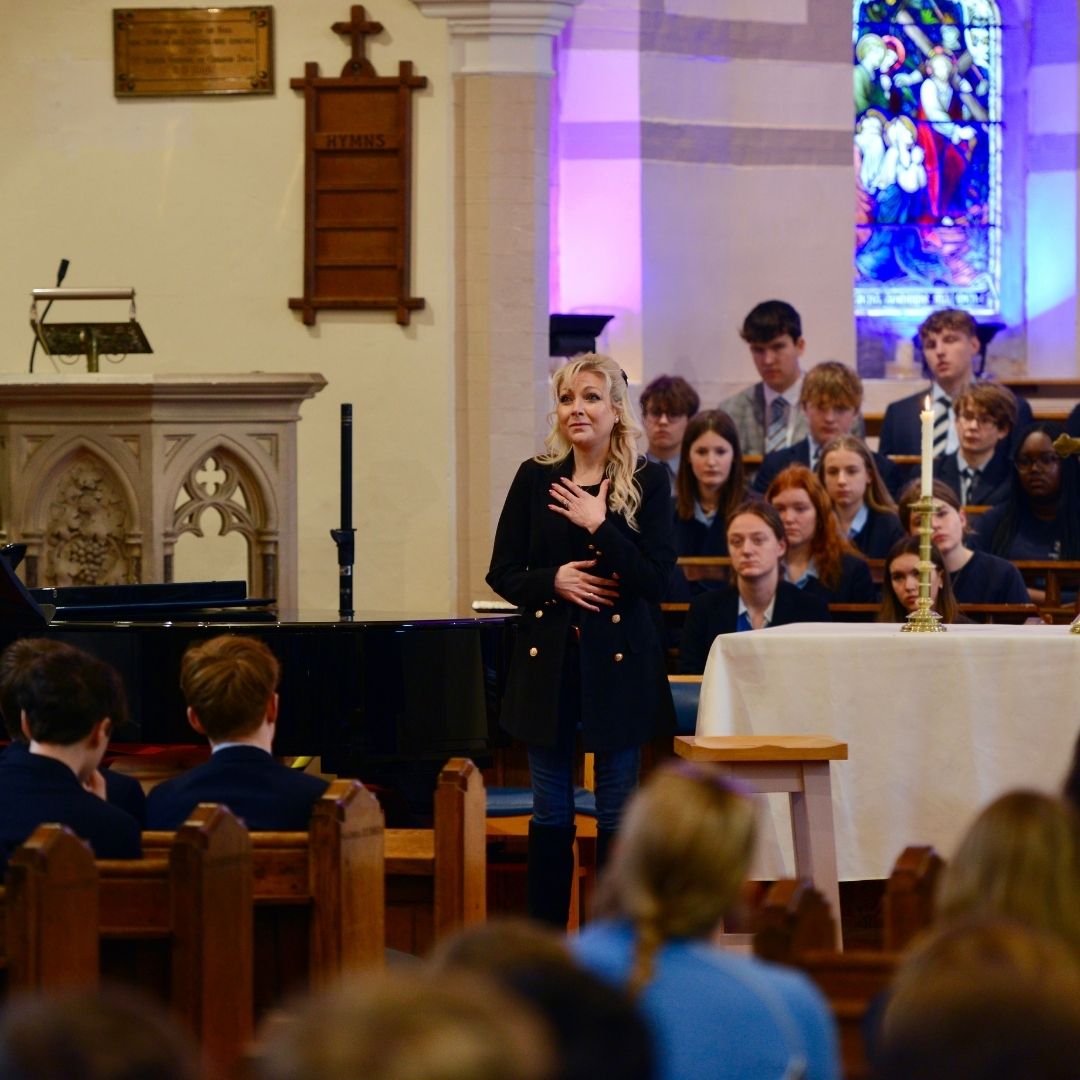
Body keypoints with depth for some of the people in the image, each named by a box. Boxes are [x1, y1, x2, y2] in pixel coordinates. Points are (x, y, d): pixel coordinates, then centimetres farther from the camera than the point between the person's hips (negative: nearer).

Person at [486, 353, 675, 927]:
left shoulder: (648, 482, -3)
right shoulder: (535, 478, 4)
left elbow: (656, 578, -11)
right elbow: (502, 572, 6)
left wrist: (600, 524, -18)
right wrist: (552, 581, -13)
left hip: (618, 662, -2)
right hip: (547, 660, 2)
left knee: (616, 812, 4)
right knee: (550, 811, 7)